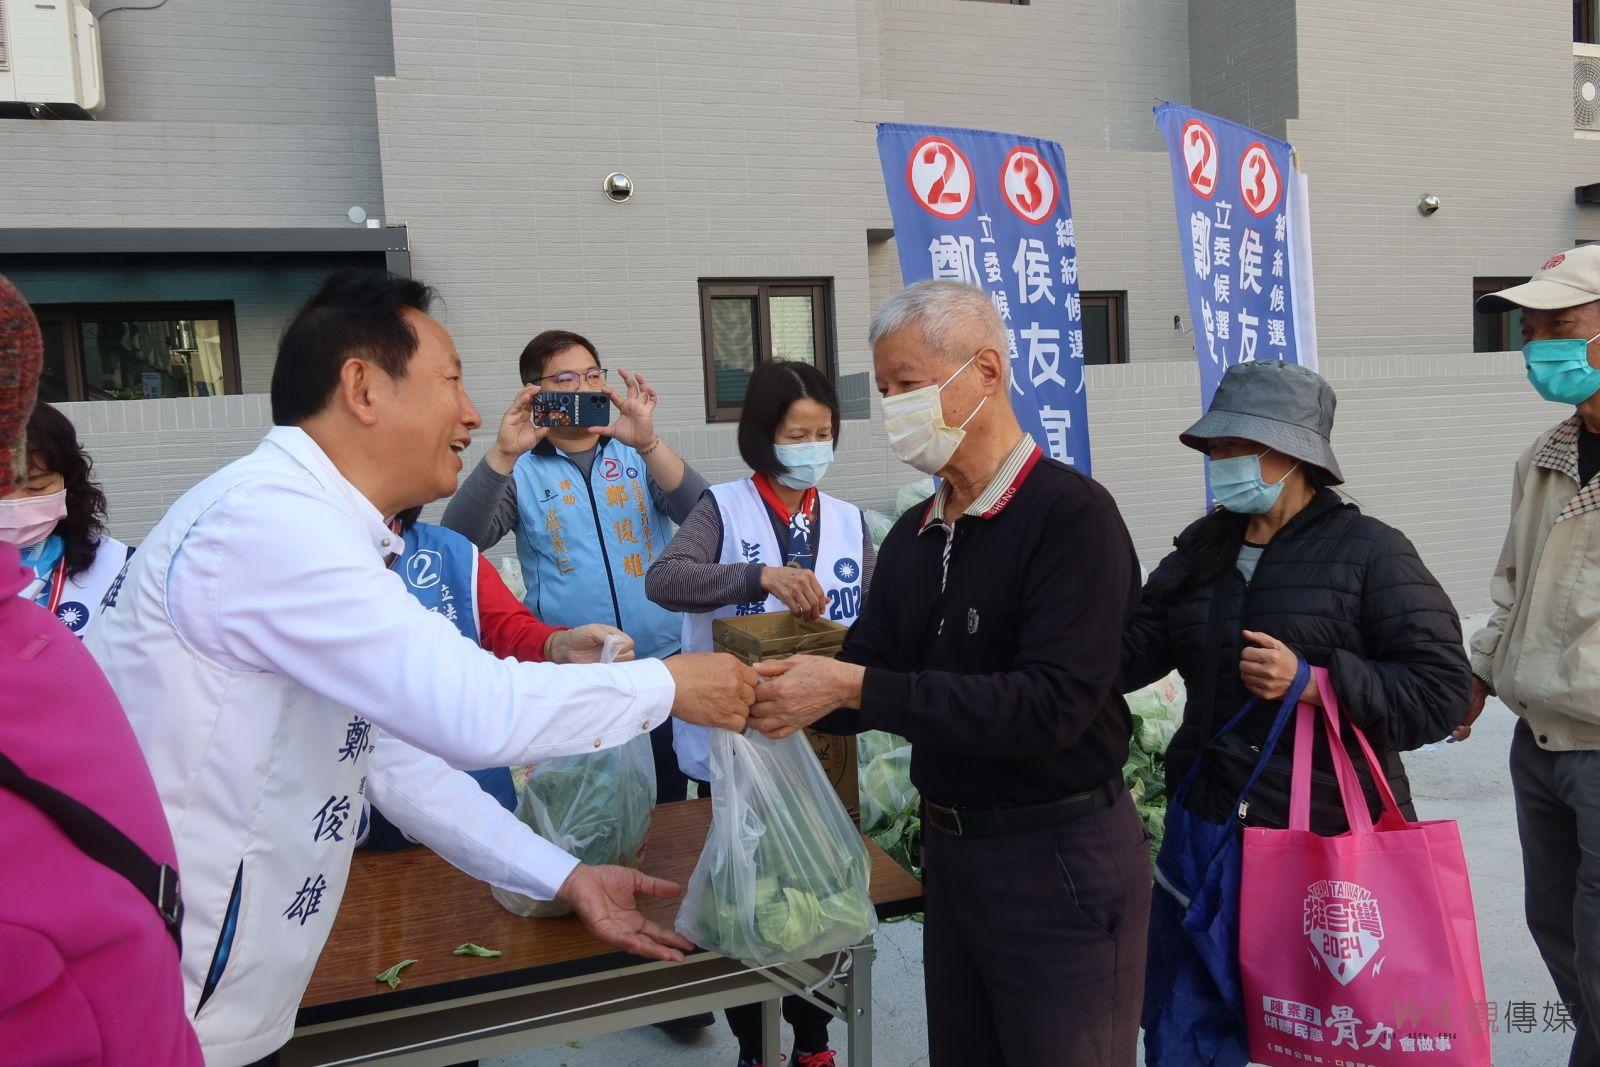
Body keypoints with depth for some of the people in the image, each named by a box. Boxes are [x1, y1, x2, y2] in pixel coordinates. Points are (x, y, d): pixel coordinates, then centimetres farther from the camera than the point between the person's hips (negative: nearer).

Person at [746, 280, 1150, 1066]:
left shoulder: (1071, 514, -17)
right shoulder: (913, 535, 7)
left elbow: (1052, 705, -27)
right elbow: (863, 677, 5)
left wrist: (855, 688, -28)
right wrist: (780, 692, -15)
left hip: (1059, 860, -7)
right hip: (949, 851, 7)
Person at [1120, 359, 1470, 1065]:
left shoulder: (1369, 551, -9)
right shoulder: (1200, 550, 9)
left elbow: (1440, 690, -13)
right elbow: (1129, 651, 4)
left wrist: (1315, 682, -24)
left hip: (1331, 841, -5)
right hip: (1210, 825, 6)